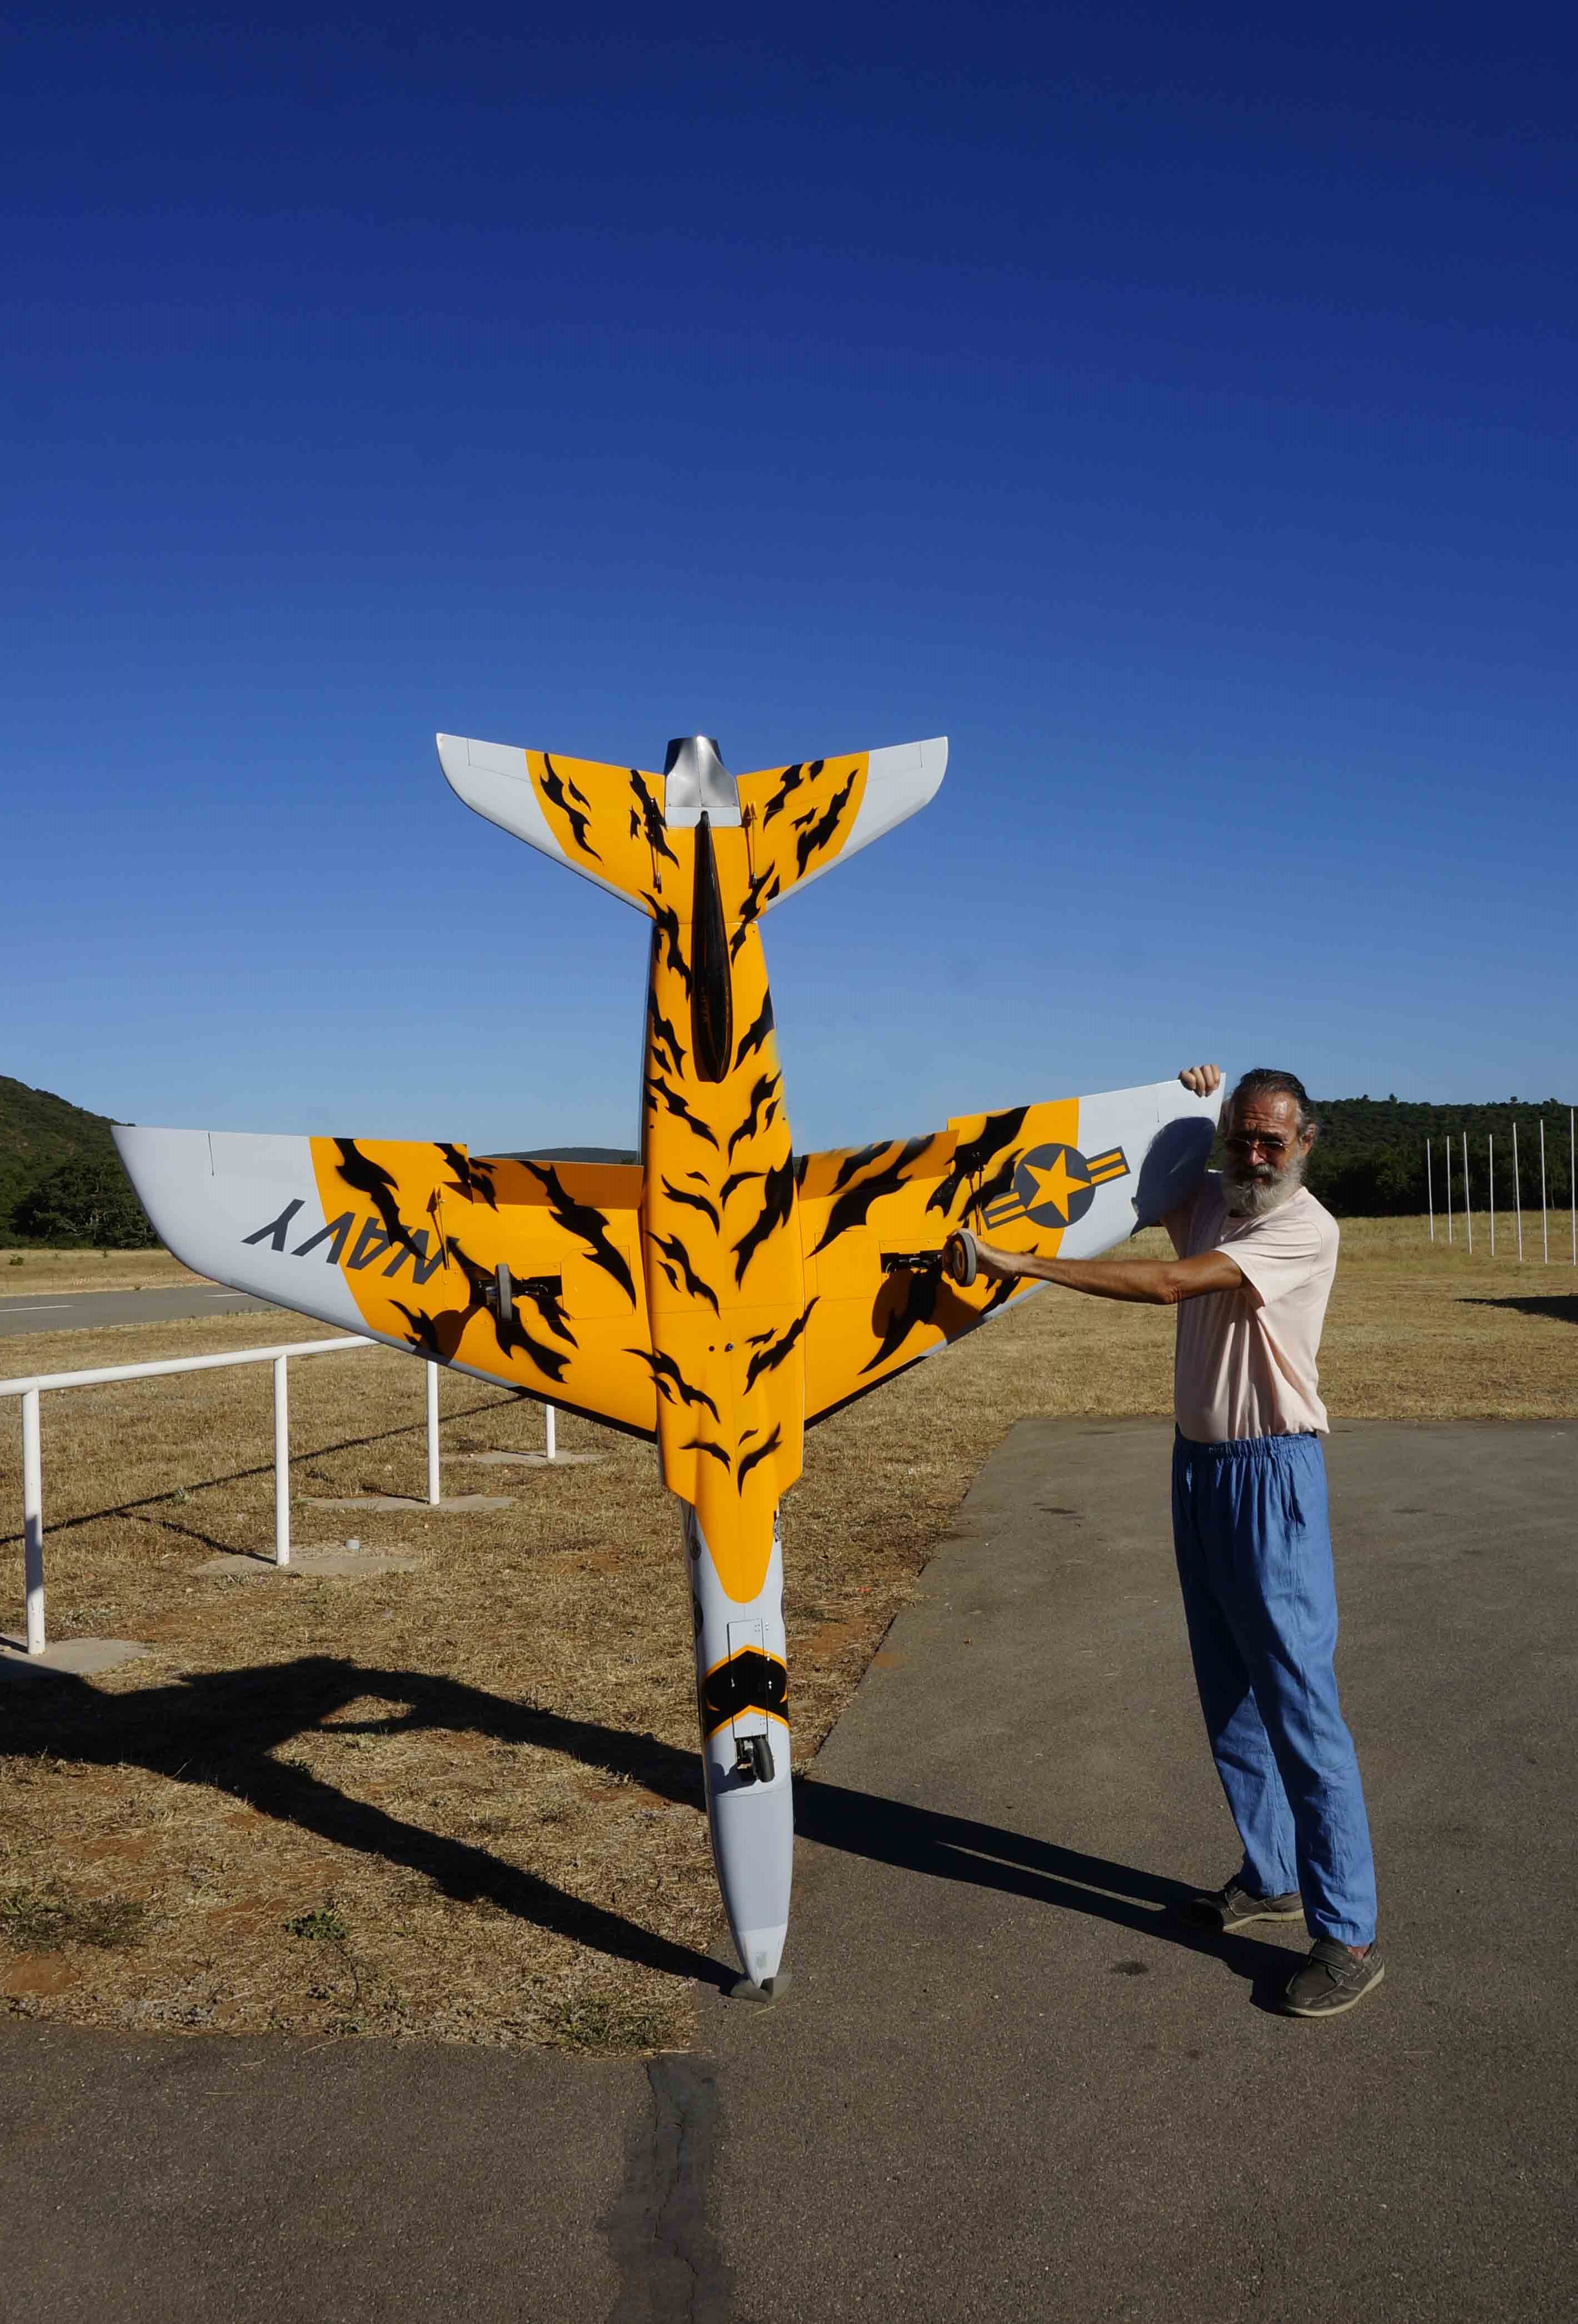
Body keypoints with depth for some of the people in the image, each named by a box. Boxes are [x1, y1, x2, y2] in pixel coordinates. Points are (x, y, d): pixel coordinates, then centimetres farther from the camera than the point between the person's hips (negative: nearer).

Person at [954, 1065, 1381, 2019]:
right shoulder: (1209, 1200, 7)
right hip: (1198, 1464, 8)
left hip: (1272, 1474, -8)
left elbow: (1171, 1284, -27)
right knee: (1229, 1695, 14)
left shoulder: (1307, 1228, -16)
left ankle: (1350, 1934, 0)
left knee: (1298, 1700, -7)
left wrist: (1021, 1262, -30)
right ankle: (1271, 1876, 27)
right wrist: (1185, 1104, 10)